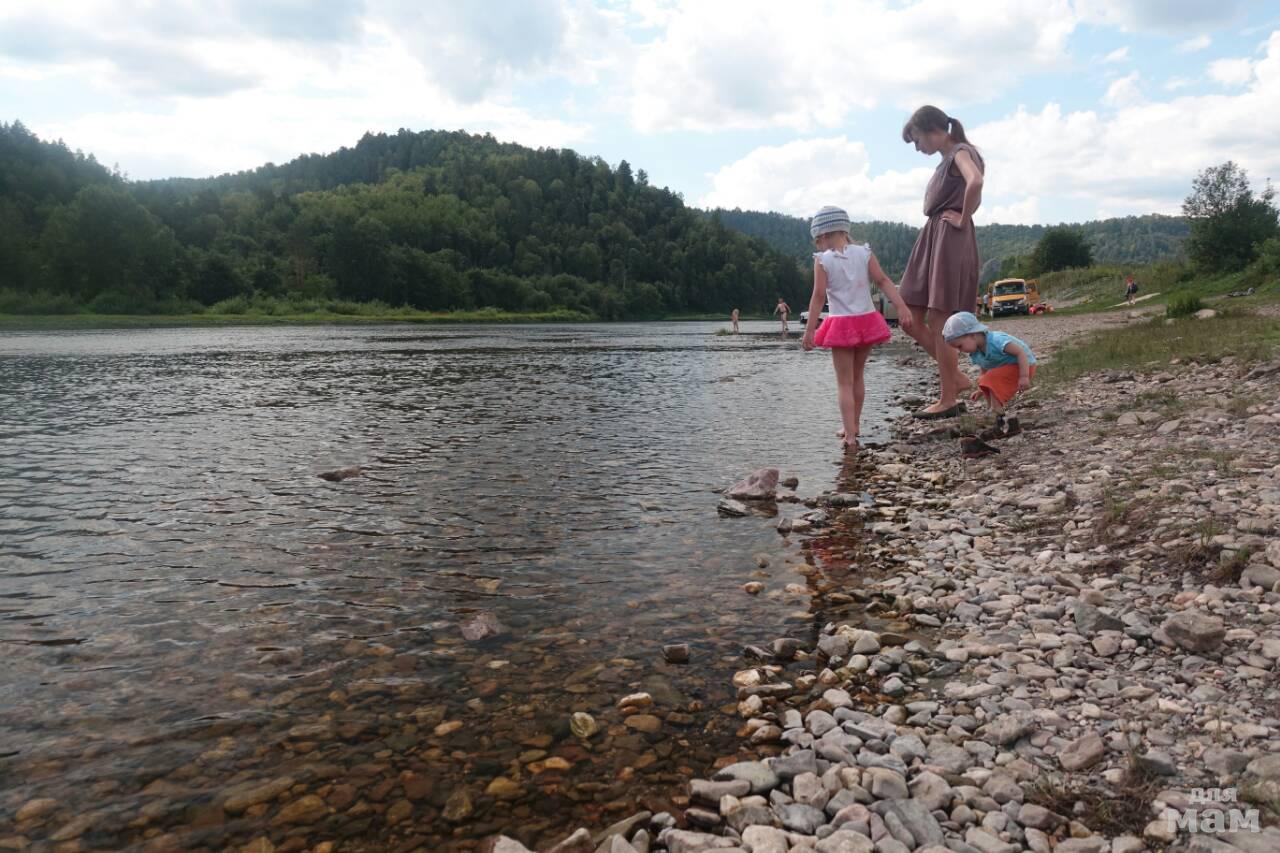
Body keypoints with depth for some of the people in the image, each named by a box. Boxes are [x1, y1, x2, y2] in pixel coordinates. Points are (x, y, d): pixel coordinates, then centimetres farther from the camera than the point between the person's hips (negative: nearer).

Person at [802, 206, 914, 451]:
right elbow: (883, 280, -6)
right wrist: (901, 307, -8)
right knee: (857, 377, 19)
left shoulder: (822, 260, -8)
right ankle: (853, 427, 31)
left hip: (841, 325, -4)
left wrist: (809, 330, -9)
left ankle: (850, 435, -8)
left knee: (844, 383, 1)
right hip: (867, 321, 4)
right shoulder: (864, 253, 1)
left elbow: (819, 297, -12)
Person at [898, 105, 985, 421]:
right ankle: (955, 377, 13)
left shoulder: (961, 152, -7)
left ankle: (948, 399, -1)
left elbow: (975, 183, -30)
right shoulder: (948, 159, 20)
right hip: (932, 239, 10)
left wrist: (962, 220, -18)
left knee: (939, 321, -8)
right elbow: (974, 198, 35)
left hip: (950, 241, -10)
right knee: (911, 318, 6)